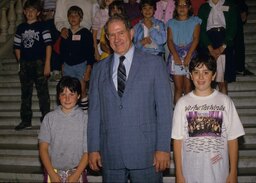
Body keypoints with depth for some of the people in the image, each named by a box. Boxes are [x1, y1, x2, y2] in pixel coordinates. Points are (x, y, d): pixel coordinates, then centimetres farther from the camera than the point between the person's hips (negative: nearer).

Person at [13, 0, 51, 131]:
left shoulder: (41, 26, -1)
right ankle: (25, 121, 19)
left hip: (39, 63, -4)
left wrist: (47, 64, -12)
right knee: (25, 93, 10)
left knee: (43, 92, -1)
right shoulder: (21, 28, 11)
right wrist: (20, 62, 7)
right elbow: (17, 47, 15)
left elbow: (48, 45, -6)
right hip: (25, 65, 5)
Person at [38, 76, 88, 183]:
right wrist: (52, 173, -7)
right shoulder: (50, 118, -2)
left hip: (76, 171, -1)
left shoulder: (84, 119, -7)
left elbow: (87, 151, -5)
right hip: (53, 171, 1)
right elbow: (43, 148, -1)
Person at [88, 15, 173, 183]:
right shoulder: (99, 69, 10)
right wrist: (93, 148, 5)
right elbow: (94, 111, 9)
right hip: (110, 155, 3)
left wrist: (163, 148, -8)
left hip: (145, 152, -2)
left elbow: (164, 108, -3)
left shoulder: (154, 63, 2)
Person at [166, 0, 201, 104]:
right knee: (178, 87, -2)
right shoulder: (171, 23, 14)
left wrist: (188, 56, -13)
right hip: (176, 55, 1)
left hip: (190, 55, -1)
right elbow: (169, 40, 3)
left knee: (188, 87, -3)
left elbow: (196, 39, -1)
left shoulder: (195, 21, 10)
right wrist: (175, 55, -13)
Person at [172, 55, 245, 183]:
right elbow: (178, 140, -1)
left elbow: (232, 139, 1)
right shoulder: (183, 103, -2)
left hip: (218, 172, 0)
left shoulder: (225, 101, -1)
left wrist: (233, 173, 0)